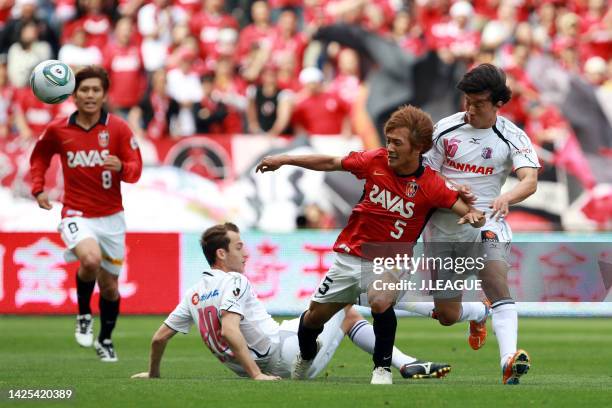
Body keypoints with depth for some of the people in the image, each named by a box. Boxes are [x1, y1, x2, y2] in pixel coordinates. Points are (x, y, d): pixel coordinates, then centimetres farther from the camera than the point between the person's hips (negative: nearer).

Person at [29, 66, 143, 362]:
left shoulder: (118, 129, -6)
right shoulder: (57, 130, -3)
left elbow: (135, 168, -6)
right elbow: (39, 157, 17)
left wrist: (121, 167, -28)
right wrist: (38, 188, 4)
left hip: (110, 217, 2)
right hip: (77, 214, -2)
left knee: (109, 286, 11)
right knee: (90, 260, -32)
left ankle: (105, 340, 36)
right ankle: (84, 315, -5)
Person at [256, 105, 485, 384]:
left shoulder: (430, 185, -17)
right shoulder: (375, 161, -10)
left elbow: (468, 211, -17)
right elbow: (332, 163, 4)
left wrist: (473, 216, -40)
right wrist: (285, 160, 5)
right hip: (351, 254, 3)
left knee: (380, 302, -34)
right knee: (316, 315, 12)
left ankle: (382, 367, -12)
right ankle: (305, 356, 47)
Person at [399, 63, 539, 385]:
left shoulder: (513, 138, -4)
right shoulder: (444, 129, 0)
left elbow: (530, 181, -17)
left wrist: (506, 198, -39)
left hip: (486, 222, -2)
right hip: (444, 225, 2)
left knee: (497, 282, -31)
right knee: (447, 316, 6)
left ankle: (509, 362, -44)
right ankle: (479, 314, 42)